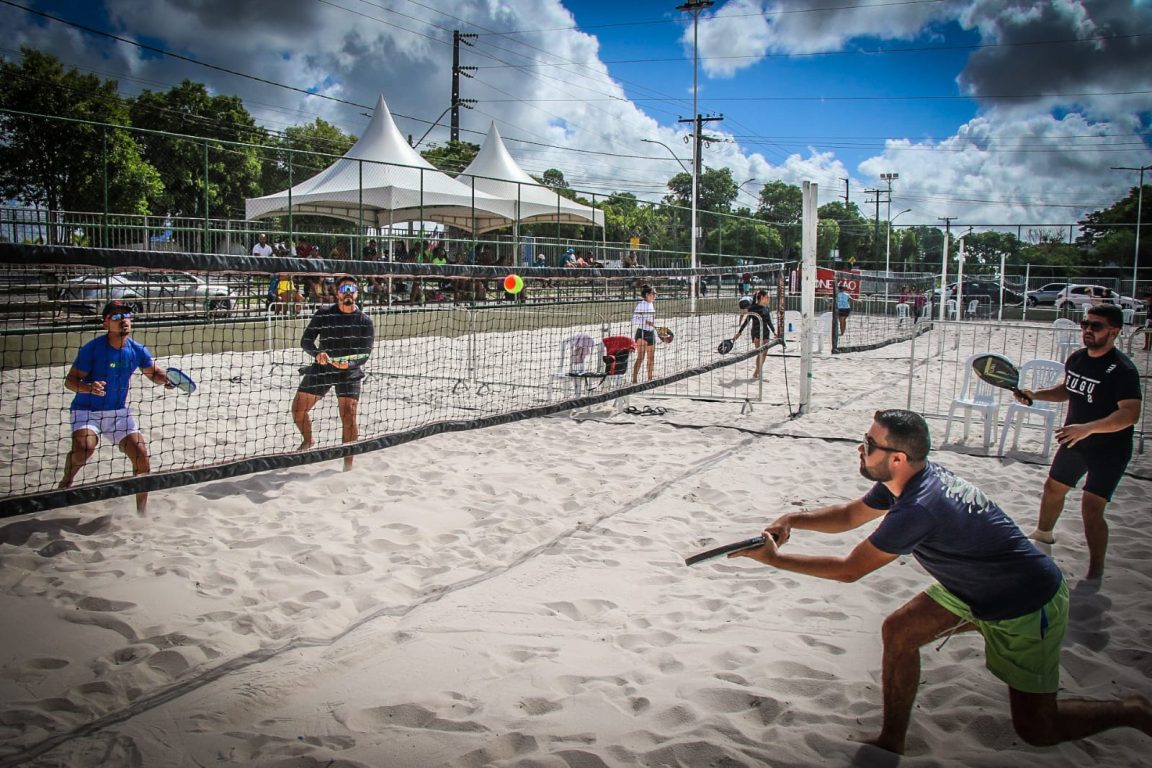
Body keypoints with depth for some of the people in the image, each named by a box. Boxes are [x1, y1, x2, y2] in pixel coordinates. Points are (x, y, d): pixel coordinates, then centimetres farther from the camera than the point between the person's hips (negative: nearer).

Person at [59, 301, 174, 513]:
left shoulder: (137, 350, -4)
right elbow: (70, 381, -15)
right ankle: (65, 483, 2)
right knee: (84, 447, -31)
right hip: (86, 410, -4)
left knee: (141, 454, -6)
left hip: (119, 412, 4)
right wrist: (89, 387, -36)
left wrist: (165, 379, -12)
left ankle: (142, 510, 12)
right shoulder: (92, 349, -17)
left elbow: (153, 374, 11)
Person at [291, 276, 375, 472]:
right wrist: (317, 354, -25)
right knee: (298, 409, 2)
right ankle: (307, 441, 33)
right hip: (321, 369, 2)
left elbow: (365, 354, -8)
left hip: (350, 373, -2)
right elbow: (306, 341, -4)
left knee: (348, 417, -15)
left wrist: (349, 364, -29)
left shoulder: (365, 322, -5)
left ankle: (348, 463, 2)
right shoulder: (323, 314, -2)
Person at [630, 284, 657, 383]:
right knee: (641, 357, -12)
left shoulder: (651, 304, 14)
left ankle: (650, 379, 24)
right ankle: (634, 380, -10)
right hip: (642, 333, -8)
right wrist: (646, 322, -26)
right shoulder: (641, 304, -11)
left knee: (651, 358, 12)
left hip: (651, 333, 8)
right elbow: (635, 319, -17)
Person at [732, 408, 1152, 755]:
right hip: (973, 587, 9)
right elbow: (850, 514, 6)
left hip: (1028, 607, -8)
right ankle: (891, 743, 15)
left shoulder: (919, 509, -36)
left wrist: (774, 558, -23)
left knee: (1036, 730, 1)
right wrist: (794, 519, -11)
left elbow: (848, 569, -28)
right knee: (898, 631, 1)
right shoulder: (911, 477, -9)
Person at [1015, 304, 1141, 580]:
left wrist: (1088, 428, -45)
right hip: (1074, 441, 8)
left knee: (1091, 508, -14)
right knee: (1053, 487, 22)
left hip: (1109, 450, -8)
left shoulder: (1122, 370, -24)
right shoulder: (1075, 358, 0)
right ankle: (1043, 534, 49)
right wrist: (1035, 394, 3)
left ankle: (1096, 570, 3)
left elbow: (1130, 413, -34)